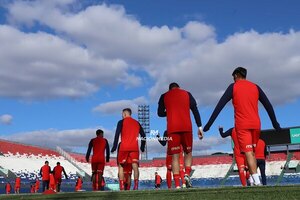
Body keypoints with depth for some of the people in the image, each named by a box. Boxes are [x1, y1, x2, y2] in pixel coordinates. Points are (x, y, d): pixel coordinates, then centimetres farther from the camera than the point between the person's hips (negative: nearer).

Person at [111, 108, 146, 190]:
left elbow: (117, 134, -6)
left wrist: (114, 147, -4)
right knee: (135, 166, -2)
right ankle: (136, 186, -16)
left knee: (121, 166, 8)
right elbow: (143, 136, 14)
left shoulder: (121, 122, 4)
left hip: (124, 147, -2)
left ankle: (121, 187, -1)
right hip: (134, 148, 3)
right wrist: (142, 147, 20)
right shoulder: (137, 123, 16)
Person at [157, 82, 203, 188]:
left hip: (172, 129, 0)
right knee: (188, 152, 17)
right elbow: (195, 110, 5)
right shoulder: (187, 94, 13)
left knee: (175, 156, 1)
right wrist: (200, 127, 3)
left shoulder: (164, 96, 12)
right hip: (187, 127, 1)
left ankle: (177, 184, -7)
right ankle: (187, 174, -7)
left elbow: (160, 113, 12)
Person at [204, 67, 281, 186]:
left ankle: (257, 182, -17)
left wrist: (209, 124, -6)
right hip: (255, 124, 4)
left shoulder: (233, 87, 2)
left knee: (248, 153, -7)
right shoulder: (255, 87, 12)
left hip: (242, 125, -4)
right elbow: (268, 105, 9)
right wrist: (275, 124, 13)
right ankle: (254, 179, 12)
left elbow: (220, 105, -6)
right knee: (252, 152, 16)